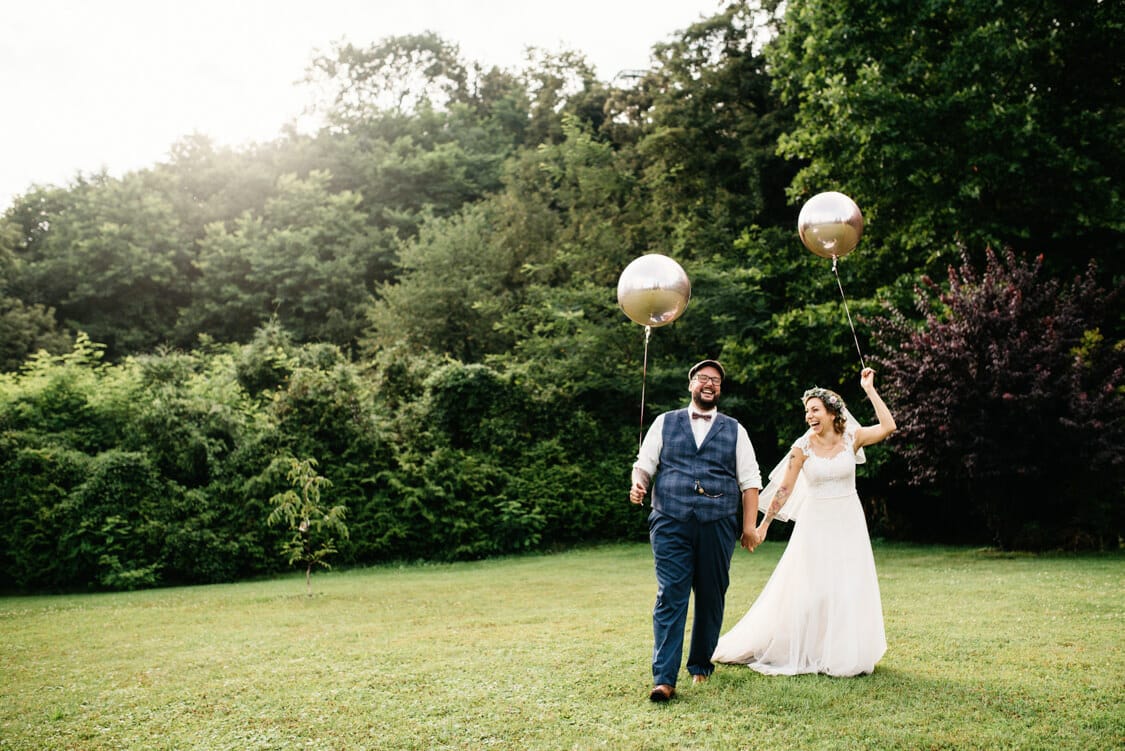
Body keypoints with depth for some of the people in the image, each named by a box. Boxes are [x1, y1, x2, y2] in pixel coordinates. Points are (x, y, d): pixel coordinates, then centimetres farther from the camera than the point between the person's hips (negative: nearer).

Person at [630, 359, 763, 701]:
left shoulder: (734, 430, 13)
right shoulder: (665, 423, 12)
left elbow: (749, 481, 10)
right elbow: (644, 463, 10)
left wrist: (749, 525, 2)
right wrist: (638, 484, -13)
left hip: (718, 525, 2)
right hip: (671, 523, -1)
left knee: (712, 599, 8)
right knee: (670, 598, -8)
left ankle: (700, 664, 27)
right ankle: (664, 679, -8)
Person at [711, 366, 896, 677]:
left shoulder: (852, 438, -2)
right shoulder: (803, 446, -6)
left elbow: (888, 427, -16)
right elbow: (784, 488, -3)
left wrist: (869, 390, -14)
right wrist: (764, 524, -4)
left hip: (849, 523, 1)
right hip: (816, 524, -1)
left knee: (849, 589, 5)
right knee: (808, 589, 2)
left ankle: (844, 654, 20)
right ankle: (804, 652, 16)